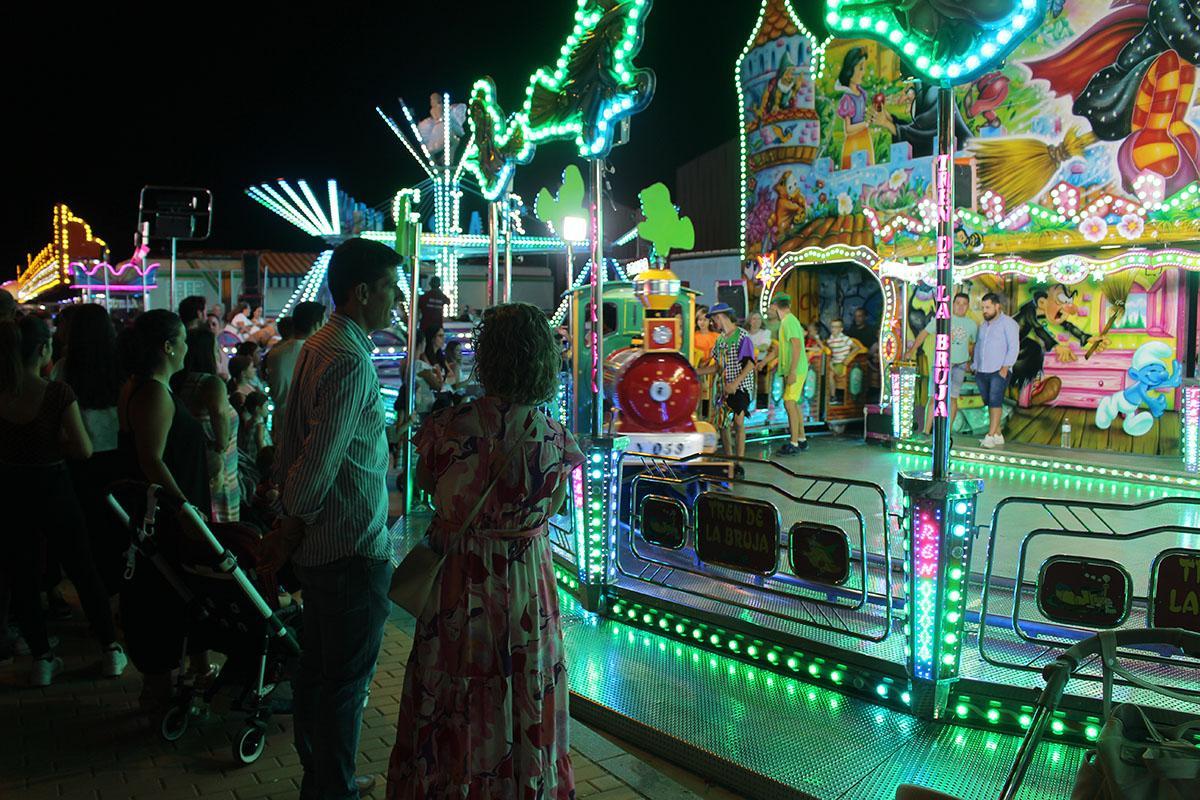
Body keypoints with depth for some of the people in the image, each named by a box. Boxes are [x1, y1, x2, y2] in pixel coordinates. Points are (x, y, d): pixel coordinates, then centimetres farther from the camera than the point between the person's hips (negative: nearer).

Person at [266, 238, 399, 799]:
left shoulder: (318, 346, 10)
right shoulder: (350, 361, -21)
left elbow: (291, 439, 13)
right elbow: (320, 459, -24)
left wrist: (291, 521, 15)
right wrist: (293, 526, -9)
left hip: (319, 542, 10)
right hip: (355, 545, -10)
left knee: (318, 666, 21)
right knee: (346, 680, 5)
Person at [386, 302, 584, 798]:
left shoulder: (448, 427, -19)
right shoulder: (556, 439, -14)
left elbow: (425, 483, 0)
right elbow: (552, 506, 2)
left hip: (458, 584, -1)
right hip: (527, 587, 2)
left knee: (453, 703, 18)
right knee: (526, 697, 20)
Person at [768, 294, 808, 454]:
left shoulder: (788, 322, -15)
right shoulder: (790, 320, 14)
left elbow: (797, 346, -23)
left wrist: (792, 372, -26)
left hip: (795, 371, -10)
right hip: (793, 370, 10)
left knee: (790, 404, -11)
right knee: (794, 404, 14)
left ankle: (794, 443, -10)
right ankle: (802, 439, 22)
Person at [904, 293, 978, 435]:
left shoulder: (972, 325, 9)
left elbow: (972, 344, 23)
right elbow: (924, 333, 2)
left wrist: (970, 361, 21)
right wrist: (912, 350, -5)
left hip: (960, 365, 2)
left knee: (952, 398, 2)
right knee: (934, 397, -6)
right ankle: (927, 432, -4)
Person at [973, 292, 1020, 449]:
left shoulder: (1008, 323, -1)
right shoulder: (983, 326, 21)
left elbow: (1014, 347, -8)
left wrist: (1005, 367, -16)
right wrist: (975, 368, 14)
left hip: (999, 371, -7)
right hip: (982, 372, 7)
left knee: (995, 400, -15)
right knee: (989, 403, 5)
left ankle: (990, 436, -20)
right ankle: (998, 434, 11)